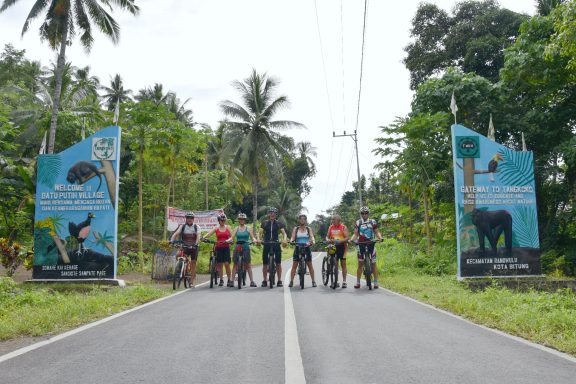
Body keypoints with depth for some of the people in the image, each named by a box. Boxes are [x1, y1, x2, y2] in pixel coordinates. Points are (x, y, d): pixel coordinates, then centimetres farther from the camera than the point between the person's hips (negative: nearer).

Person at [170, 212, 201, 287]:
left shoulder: (197, 227, -2)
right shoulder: (182, 226, -1)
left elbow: (198, 236, -17)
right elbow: (176, 233, -15)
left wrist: (196, 243, -36)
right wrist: (171, 240, -33)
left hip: (193, 247, -1)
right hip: (184, 247, 1)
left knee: (193, 264, 0)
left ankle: (191, 282, 8)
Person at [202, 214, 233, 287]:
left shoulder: (227, 227, 7)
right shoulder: (216, 228, 4)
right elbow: (209, 233, -9)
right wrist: (203, 237, -27)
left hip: (226, 247, -1)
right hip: (218, 247, 1)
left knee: (227, 264, -8)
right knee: (219, 264, 3)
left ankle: (229, 280, 2)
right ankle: (221, 280, 13)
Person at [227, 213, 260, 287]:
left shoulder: (248, 228, 6)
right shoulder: (236, 228, 8)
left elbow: (252, 237, 0)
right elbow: (232, 237, -1)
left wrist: (255, 240, -22)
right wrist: (227, 240, -21)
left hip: (246, 247, -1)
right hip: (237, 247, 1)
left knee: (248, 264, -2)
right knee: (235, 264, 2)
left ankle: (252, 281, 1)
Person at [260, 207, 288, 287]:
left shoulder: (279, 223, 4)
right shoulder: (264, 223, 6)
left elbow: (284, 233, -4)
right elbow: (260, 233, -1)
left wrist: (284, 239, -25)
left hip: (276, 244, 0)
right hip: (266, 244, 1)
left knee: (278, 263, -1)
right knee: (265, 263, 1)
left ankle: (279, 280, 6)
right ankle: (264, 281, 10)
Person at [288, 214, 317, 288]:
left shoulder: (309, 229, 6)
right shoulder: (295, 229, 6)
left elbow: (312, 236, -7)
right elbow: (293, 237, -4)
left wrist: (313, 241, -29)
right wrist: (291, 241, -27)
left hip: (306, 248, 0)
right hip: (297, 248, 0)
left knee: (310, 265, 3)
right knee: (294, 265, -2)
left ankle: (313, 281, 10)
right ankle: (291, 281, 2)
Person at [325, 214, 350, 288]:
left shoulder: (343, 227, -4)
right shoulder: (331, 227, 9)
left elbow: (347, 237, -12)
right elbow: (327, 236, 11)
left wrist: (340, 241, -28)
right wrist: (328, 240, -13)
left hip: (341, 246, -4)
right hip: (333, 247, 4)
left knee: (343, 264, -1)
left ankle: (344, 281, 3)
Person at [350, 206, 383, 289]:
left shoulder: (373, 222, 2)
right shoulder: (358, 222, 2)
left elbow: (377, 232, 4)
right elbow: (355, 234, -1)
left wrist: (380, 237, -17)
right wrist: (351, 240, -19)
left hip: (371, 244, 0)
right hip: (361, 244, 1)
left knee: (373, 263, -1)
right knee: (360, 264, 3)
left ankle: (376, 282, 4)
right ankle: (358, 283, 8)